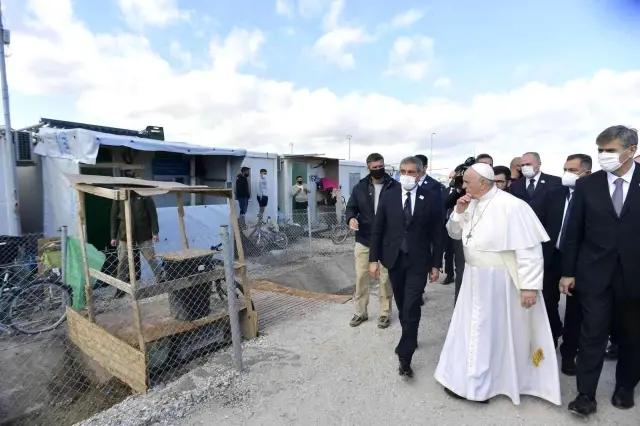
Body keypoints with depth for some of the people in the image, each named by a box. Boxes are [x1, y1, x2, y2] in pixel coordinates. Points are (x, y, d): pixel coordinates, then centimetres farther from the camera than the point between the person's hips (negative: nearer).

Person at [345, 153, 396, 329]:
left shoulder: (395, 187, -4)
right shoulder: (360, 187, 3)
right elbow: (351, 208, 7)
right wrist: (351, 218, -16)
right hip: (363, 240, 2)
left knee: (385, 278, 9)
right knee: (361, 277, 9)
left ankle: (385, 313, 25)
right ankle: (360, 312, 24)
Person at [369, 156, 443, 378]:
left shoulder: (431, 199, -4)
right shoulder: (387, 196, 0)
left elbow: (437, 234, 0)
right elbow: (377, 229, 1)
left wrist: (436, 264, 0)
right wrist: (374, 259, -2)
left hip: (418, 261, -2)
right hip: (394, 259, 2)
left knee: (412, 308, -6)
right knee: (402, 306, 15)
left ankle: (405, 356, 5)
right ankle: (409, 340, 39)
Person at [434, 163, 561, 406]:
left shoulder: (511, 206, -21)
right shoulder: (472, 204, 2)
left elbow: (529, 249, -21)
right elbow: (455, 233, 10)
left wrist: (529, 286, -21)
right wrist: (459, 212, -7)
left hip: (498, 282, -8)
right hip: (474, 279, 8)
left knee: (493, 331, 11)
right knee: (472, 329, 19)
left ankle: (481, 384, 28)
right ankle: (468, 378, 38)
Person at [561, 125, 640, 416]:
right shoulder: (587, 185, -1)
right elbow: (574, 231, 0)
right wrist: (568, 271, -1)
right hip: (595, 273, 0)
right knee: (592, 334, 2)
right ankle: (586, 395, 12)